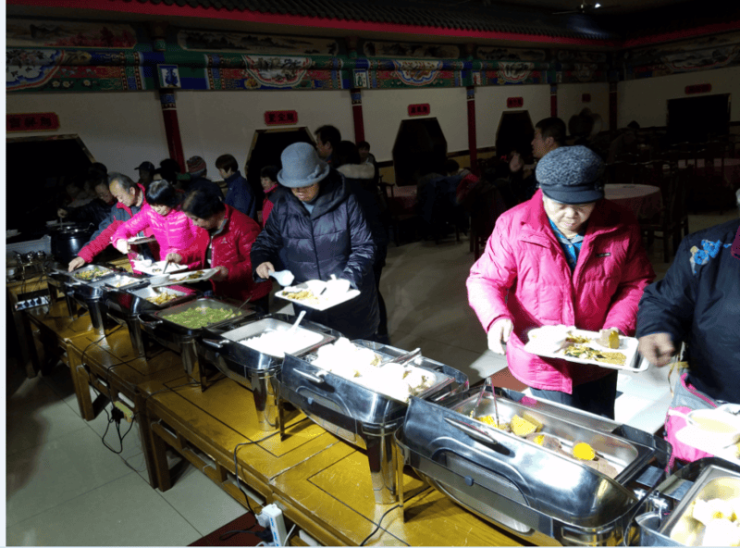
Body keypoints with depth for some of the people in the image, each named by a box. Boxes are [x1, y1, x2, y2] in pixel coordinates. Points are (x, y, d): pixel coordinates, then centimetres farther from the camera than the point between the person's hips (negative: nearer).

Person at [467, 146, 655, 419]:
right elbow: (484, 281, -9)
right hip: (542, 364, -3)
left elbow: (637, 283, 1)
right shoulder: (514, 226, -16)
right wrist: (497, 318, -28)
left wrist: (618, 327, -15)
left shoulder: (620, 226, -10)